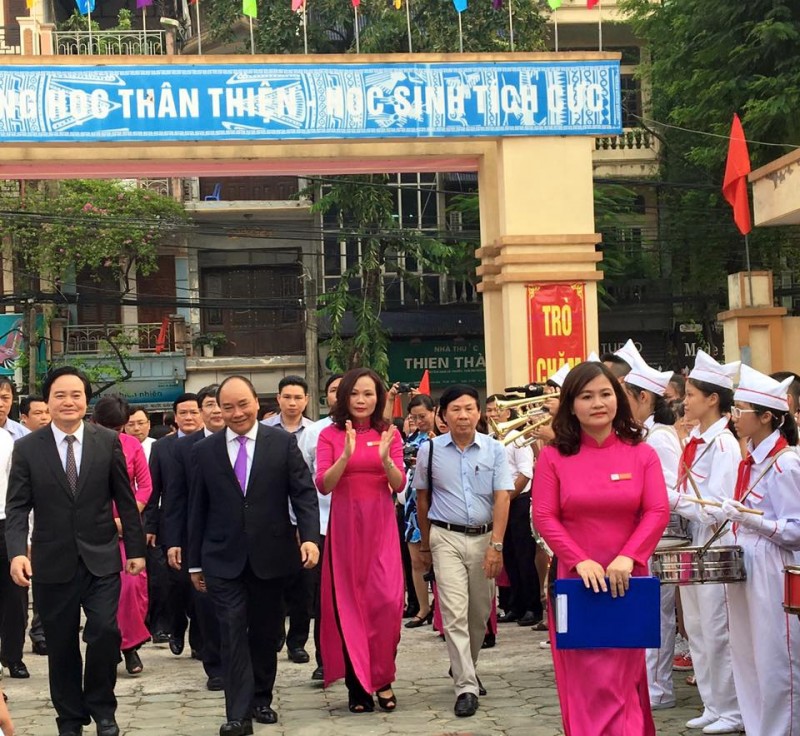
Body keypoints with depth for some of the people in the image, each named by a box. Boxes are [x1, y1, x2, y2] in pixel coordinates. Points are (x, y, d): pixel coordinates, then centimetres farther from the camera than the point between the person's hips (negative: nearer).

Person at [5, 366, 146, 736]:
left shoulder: (108, 442, 0)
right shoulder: (27, 447, -1)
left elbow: (125, 500, 4)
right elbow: (17, 507, -4)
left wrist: (136, 548, 4)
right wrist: (17, 552, -18)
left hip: (101, 559, 0)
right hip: (52, 563, 0)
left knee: (105, 632, -11)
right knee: (61, 645, 8)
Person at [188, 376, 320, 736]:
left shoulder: (282, 442, 0)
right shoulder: (204, 451, 3)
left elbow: (303, 493, -3)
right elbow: (198, 509, 7)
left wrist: (310, 536, -18)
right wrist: (195, 562, 8)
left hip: (270, 556, 0)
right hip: (224, 559, 0)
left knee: (265, 632, 12)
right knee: (233, 633, -6)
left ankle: (261, 700, 28)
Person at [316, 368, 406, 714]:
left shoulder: (389, 434, 5)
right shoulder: (330, 435, 2)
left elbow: (399, 485, -2)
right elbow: (323, 485, -7)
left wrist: (385, 458, -21)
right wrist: (346, 455, -22)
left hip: (380, 525, 0)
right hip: (345, 525, 0)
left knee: (386, 600, -10)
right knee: (348, 603, 2)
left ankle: (381, 678, 7)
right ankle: (357, 685, 10)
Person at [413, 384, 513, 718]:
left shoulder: (494, 449, -2)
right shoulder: (430, 450, -1)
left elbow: (502, 497, -6)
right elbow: (422, 497, 10)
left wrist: (496, 545, -13)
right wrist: (425, 543, 16)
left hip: (484, 537, 1)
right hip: (447, 538, -1)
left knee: (480, 612, 11)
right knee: (455, 613, -9)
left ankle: (466, 669, 34)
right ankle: (466, 686, -8)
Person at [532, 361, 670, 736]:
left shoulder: (641, 454, 3)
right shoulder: (553, 457, 1)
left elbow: (657, 513, -3)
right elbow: (544, 517, -4)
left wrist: (628, 557, -17)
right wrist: (581, 561, -16)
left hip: (627, 579, 1)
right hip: (575, 579, 0)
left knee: (623, 679, 4)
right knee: (585, 682, 2)